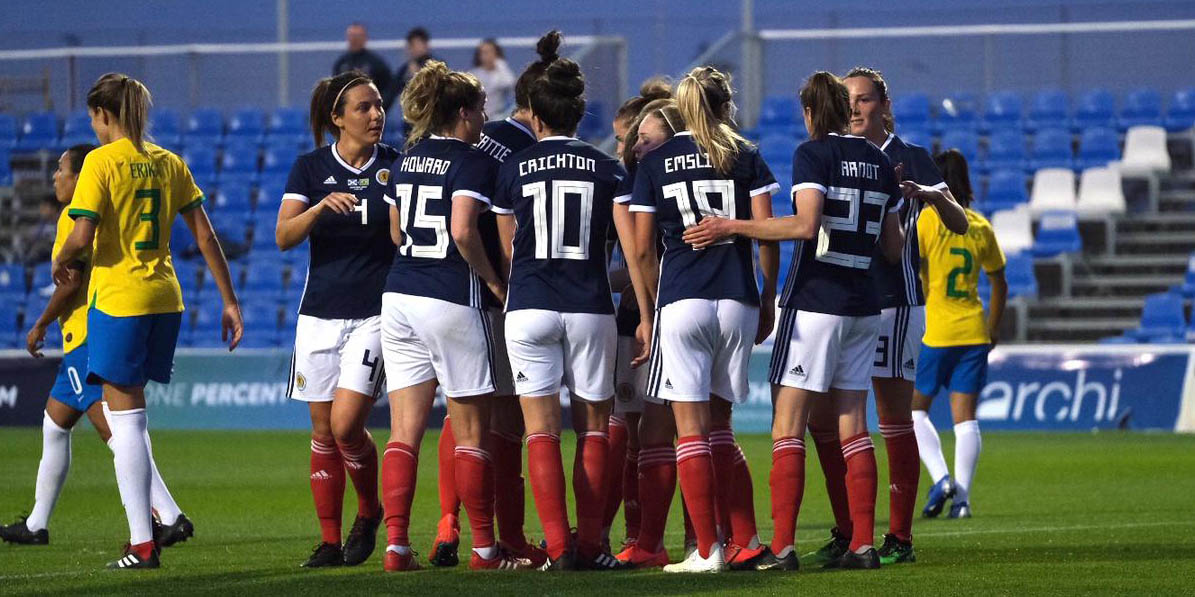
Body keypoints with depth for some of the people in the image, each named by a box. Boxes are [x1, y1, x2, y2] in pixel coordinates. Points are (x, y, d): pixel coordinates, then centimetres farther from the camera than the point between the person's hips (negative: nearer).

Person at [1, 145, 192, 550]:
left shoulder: (74, 217, -11)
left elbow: (71, 279, -19)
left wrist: (40, 325, -9)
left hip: (88, 334, -10)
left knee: (112, 429, -16)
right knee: (54, 423, 20)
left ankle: (170, 516, -26)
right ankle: (36, 525, 26)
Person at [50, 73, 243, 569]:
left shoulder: (102, 162, -9)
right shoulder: (169, 164, 8)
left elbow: (82, 237, -16)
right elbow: (205, 236, 8)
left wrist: (60, 263, 6)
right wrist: (229, 301, 11)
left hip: (118, 300, -6)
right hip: (165, 299, 6)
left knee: (126, 419, -2)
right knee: (129, 414, 19)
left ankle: (142, 543, -3)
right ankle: (150, 517, 16)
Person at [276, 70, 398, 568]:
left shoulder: (395, 165, 1)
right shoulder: (311, 168, 3)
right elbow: (284, 236, -8)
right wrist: (321, 207, -24)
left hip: (375, 312, -2)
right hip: (320, 313, 2)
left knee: (347, 424, -14)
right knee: (323, 432, 5)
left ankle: (369, 511, 11)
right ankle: (329, 541, 13)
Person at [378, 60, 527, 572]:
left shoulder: (407, 160, 13)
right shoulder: (471, 161, -8)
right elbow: (463, 231, -19)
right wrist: (494, 281, -8)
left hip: (400, 296, 6)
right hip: (452, 301, -6)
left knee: (404, 431, 3)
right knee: (471, 431, 2)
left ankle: (396, 544, -5)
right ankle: (485, 548, 6)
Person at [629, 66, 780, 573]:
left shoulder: (654, 162, 5)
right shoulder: (745, 158, 6)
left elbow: (643, 250, 3)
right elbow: (767, 234, 0)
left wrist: (650, 312, 11)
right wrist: (768, 298, 11)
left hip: (681, 299, -2)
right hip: (737, 301, 2)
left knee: (691, 429, -1)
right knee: (719, 426, 13)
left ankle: (707, 550, -6)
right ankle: (744, 541, 8)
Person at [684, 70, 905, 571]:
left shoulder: (813, 153, -8)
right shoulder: (879, 163, 11)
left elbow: (805, 225, -21)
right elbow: (893, 248, 14)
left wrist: (732, 226, -18)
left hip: (813, 303, -6)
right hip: (863, 307, 6)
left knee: (788, 426, -5)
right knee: (853, 429, 10)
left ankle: (782, 547, -12)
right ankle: (863, 545, 5)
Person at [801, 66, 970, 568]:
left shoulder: (910, 159, -1)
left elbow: (959, 224, -7)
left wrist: (930, 194, -25)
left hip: (894, 302, -6)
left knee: (895, 422, -5)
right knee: (822, 419, 2)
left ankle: (900, 537, -2)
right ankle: (846, 532, 11)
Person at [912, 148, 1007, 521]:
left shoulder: (926, 221, -7)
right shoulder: (981, 227, 7)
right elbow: (999, 284, 14)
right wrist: (993, 331, 22)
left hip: (934, 332, -4)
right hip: (973, 332, 4)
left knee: (915, 408, 9)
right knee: (965, 417, 5)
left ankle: (941, 478, -9)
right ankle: (962, 497, 0)